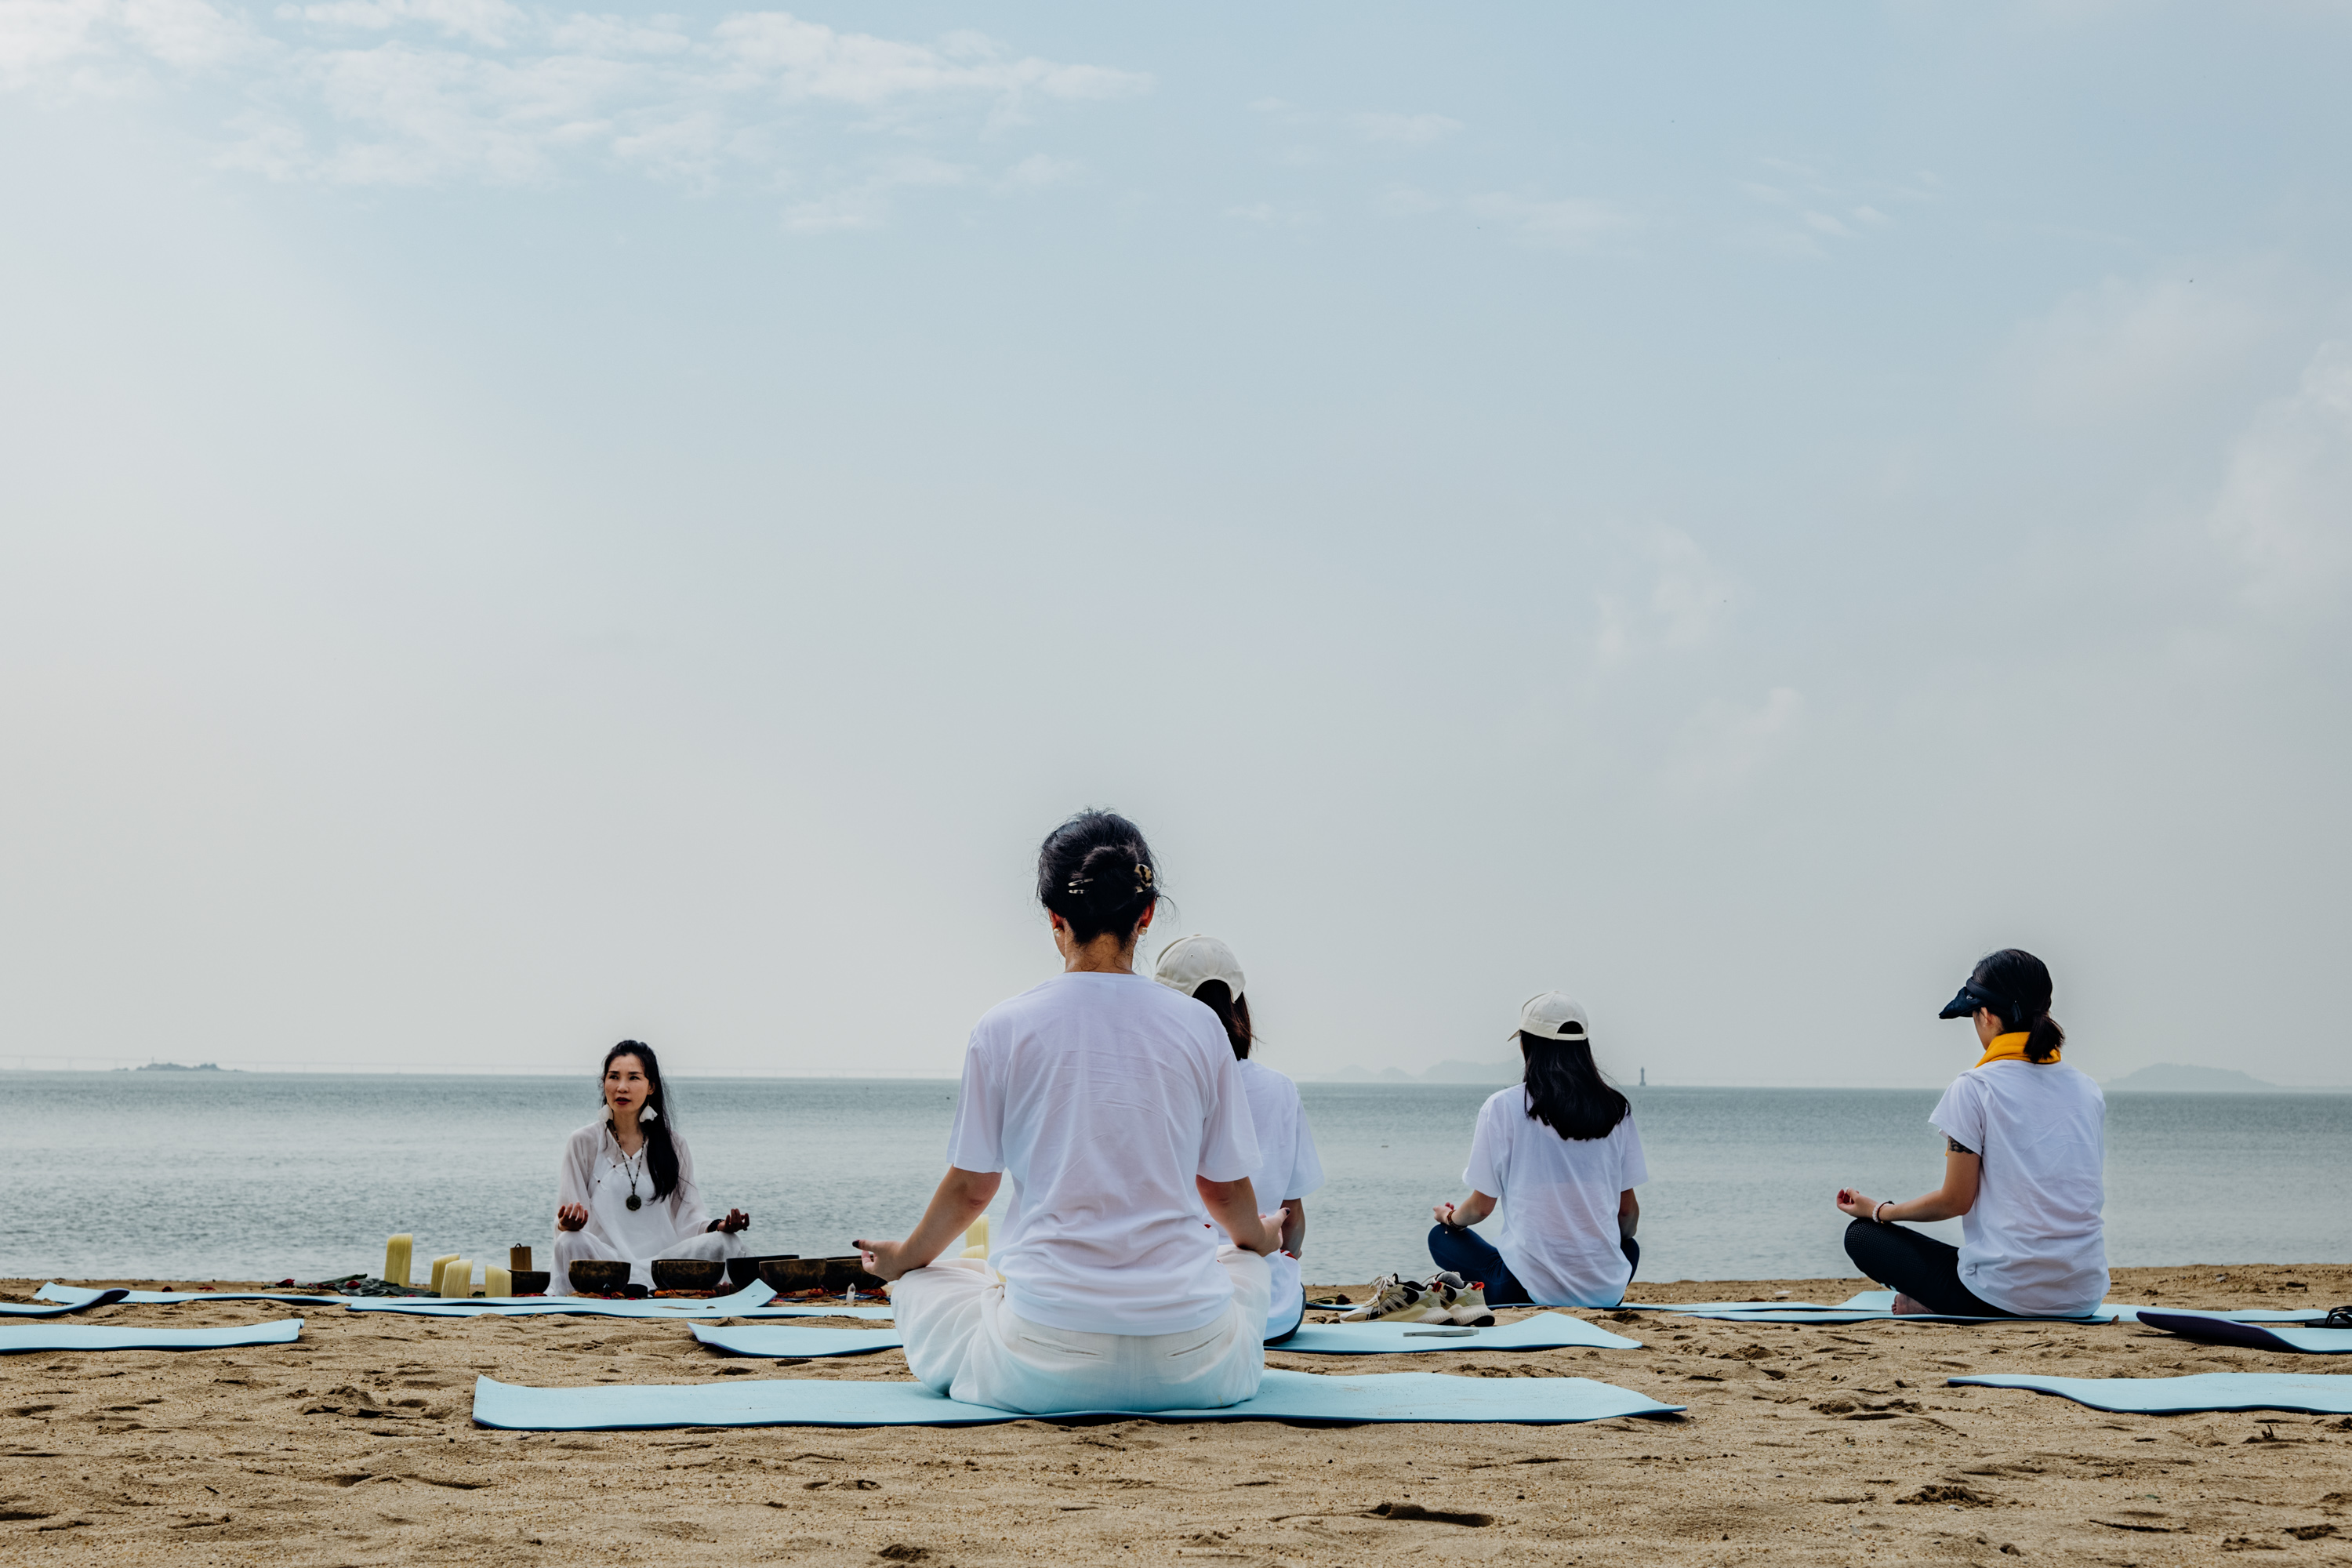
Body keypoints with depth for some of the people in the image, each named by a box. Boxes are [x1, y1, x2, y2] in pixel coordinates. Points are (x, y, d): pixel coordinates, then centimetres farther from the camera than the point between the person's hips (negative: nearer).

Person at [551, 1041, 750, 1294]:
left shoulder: (673, 1145, 14)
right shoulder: (584, 1143, 9)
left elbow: (687, 1219, 11)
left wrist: (719, 1226, -10)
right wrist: (567, 1224, -20)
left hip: (664, 1257, 3)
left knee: (727, 1242, -26)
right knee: (570, 1243, -35)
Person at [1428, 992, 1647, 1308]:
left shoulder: (1502, 1108, -5)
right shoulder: (1616, 1109, 4)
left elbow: (1482, 1206, 2)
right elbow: (1628, 1211, 9)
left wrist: (1449, 1217, 26)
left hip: (1529, 1291, -3)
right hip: (1605, 1291, 3)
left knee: (1441, 1238, 24)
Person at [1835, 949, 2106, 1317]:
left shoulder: (1974, 1089, -9)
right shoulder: (2089, 1092, 8)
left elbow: (1956, 1200, -7)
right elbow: (2093, 1196, 16)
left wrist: (1878, 1210, 10)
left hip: (2009, 1296, -6)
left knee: (1862, 1235, 11)